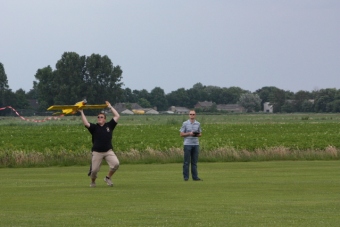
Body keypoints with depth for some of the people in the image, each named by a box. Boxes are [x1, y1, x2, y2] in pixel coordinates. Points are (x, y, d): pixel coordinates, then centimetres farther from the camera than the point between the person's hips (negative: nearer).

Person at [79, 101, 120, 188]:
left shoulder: (109, 125, 10)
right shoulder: (94, 127, 6)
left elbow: (117, 116, 10)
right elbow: (86, 123, -9)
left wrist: (110, 107, 14)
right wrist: (82, 113, -7)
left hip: (108, 151, 1)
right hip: (97, 152, -1)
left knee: (116, 164, -20)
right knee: (94, 170, -3)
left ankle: (108, 177, 4)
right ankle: (93, 181, 28)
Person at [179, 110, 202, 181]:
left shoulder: (198, 124, 10)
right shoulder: (185, 123, 1)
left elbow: (200, 134, 16)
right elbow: (181, 134, 0)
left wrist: (197, 134, -7)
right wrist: (189, 133, -14)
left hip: (196, 144, 3)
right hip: (187, 144, -3)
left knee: (194, 162, 5)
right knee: (187, 161, -3)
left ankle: (195, 177, 6)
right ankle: (186, 177, 1)